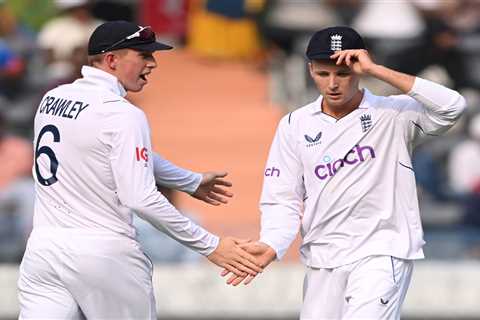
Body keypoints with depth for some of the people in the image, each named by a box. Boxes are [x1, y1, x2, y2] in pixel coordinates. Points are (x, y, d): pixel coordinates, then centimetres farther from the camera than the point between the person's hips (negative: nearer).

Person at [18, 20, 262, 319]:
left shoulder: (52, 99, 13)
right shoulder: (122, 115, -12)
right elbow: (141, 199, -20)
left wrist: (191, 182, 32)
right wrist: (209, 245, -16)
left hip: (42, 248, 6)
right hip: (104, 256, -6)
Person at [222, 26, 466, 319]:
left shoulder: (394, 114, -3)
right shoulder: (295, 125, 7)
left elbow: (453, 107, -21)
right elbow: (282, 200, 6)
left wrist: (376, 70, -20)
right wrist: (272, 246, -16)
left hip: (383, 253, -5)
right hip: (323, 260, 5)